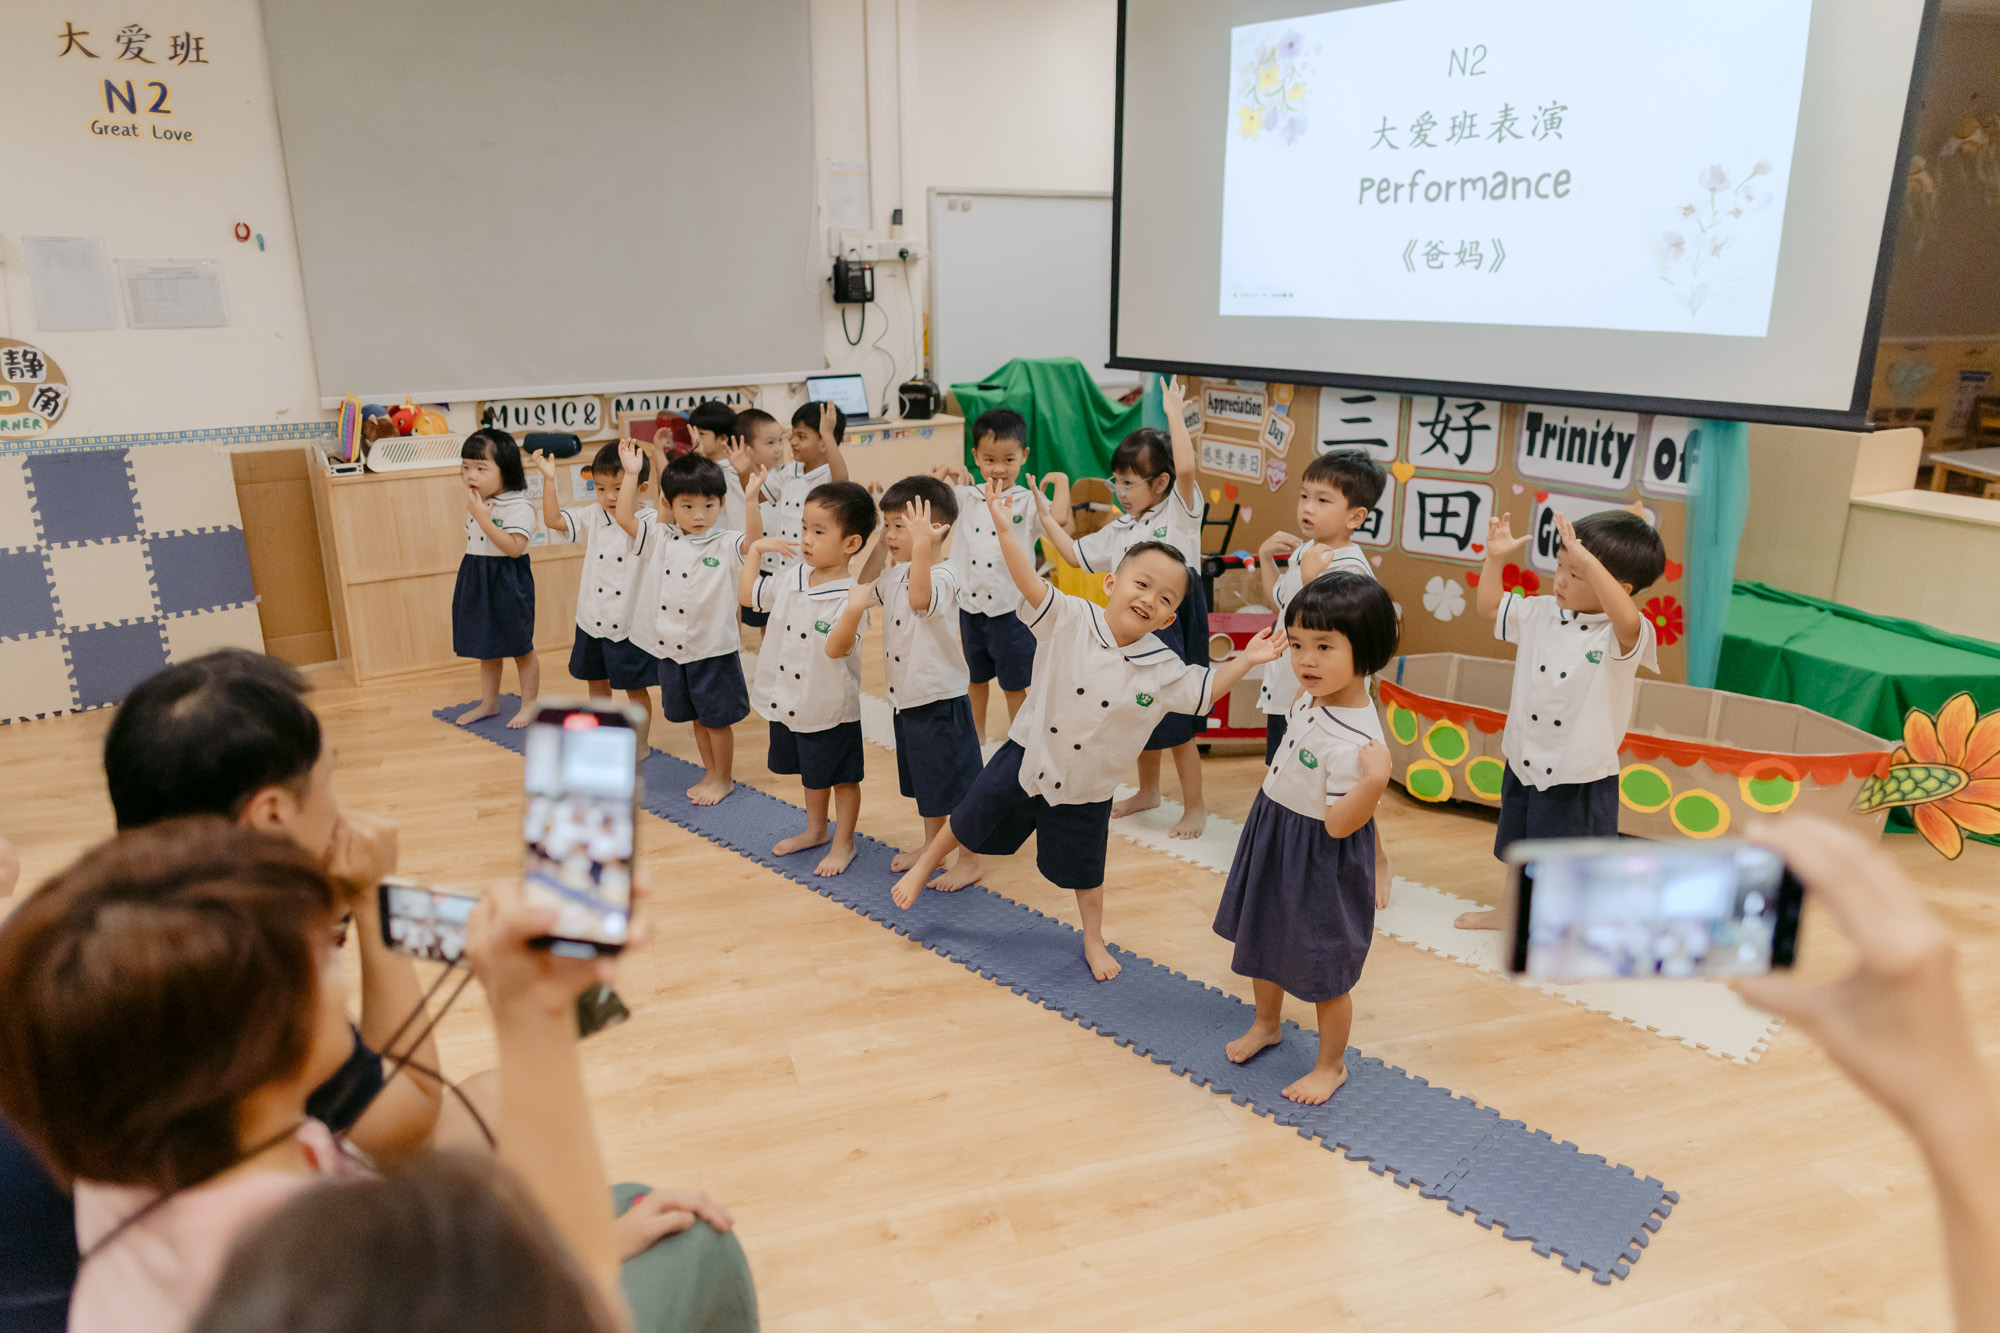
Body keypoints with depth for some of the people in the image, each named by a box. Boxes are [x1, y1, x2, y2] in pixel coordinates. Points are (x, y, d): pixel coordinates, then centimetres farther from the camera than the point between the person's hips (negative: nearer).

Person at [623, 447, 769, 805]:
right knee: (696, 717, 18)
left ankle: (724, 779, 24)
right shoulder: (661, 540, 2)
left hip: (714, 650, -5)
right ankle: (711, 774, 34)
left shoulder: (725, 545, -11)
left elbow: (754, 540, -30)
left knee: (717, 718, 7)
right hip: (672, 649, 5)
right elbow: (624, 518, -1)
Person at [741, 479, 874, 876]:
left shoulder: (849, 595, -24)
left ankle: (843, 844, 30)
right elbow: (748, 594, 13)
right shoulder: (792, 579, -2)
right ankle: (816, 829, 46)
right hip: (788, 702, 7)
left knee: (842, 777, 12)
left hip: (831, 708, -7)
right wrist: (756, 549, 6)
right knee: (810, 773, 26)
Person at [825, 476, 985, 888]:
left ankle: (969, 861, 19)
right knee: (924, 782, 24)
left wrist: (921, 546, -55)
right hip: (907, 700, 9)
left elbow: (920, 598, -44)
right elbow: (866, 591, 19)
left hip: (940, 702, -9)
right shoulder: (896, 573, 5)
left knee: (955, 784, 4)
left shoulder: (942, 576, -23)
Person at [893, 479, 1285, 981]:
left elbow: (1204, 689, 3)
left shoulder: (1162, 668, -11)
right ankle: (925, 866, 46)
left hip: (1085, 787, 1)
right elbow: (1030, 583, -30)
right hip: (1027, 758, -1)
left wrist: (1247, 658, -9)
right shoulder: (1069, 619, -19)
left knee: (1084, 868, 17)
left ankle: (1093, 940, 41)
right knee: (969, 823, 17)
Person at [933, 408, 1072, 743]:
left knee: (1014, 684, 10)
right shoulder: (967, 497, 1)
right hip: (970, 605, 5)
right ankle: (977, 737, 40)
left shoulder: (1027, 501, -12)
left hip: (1010, 610, -5)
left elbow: (1059, 518, -31)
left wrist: (1060, 480, -20)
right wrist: (946, 470, -4)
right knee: (975, 677, 22)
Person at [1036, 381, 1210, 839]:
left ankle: (1195, 807, 16)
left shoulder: (1180, 511, -8)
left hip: (1175, 627, -7)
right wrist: (1047, 517, 13)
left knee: (1176, 722, 0)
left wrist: (1174, 413, -21)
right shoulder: (1119, 530, 10)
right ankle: (1148, 790, 40)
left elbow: (1186, 468, -27)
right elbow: (1075, 554, 18)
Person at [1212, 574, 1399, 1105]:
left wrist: (1375, 782, -43)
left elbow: (1338, 825, -30)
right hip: (1271, 839, 9)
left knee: (1323, 971, 11)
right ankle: (1267, 1023, 53)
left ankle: (1331, 1065, 35)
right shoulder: (1313, 696, -6)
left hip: (1319, 860, -9)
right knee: (1260, 940, 27)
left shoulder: (1354, 740, -33)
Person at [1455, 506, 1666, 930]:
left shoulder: (1622, 635, -19)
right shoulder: (1542, 614, 0)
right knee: (1520, 851, 26)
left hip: (1580, 776, -7)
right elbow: (1490, 605, 12)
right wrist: (1496, 558, -1)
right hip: (1525, 763, 7)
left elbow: (1626, 619, -44)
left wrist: (1589, 563, -50)